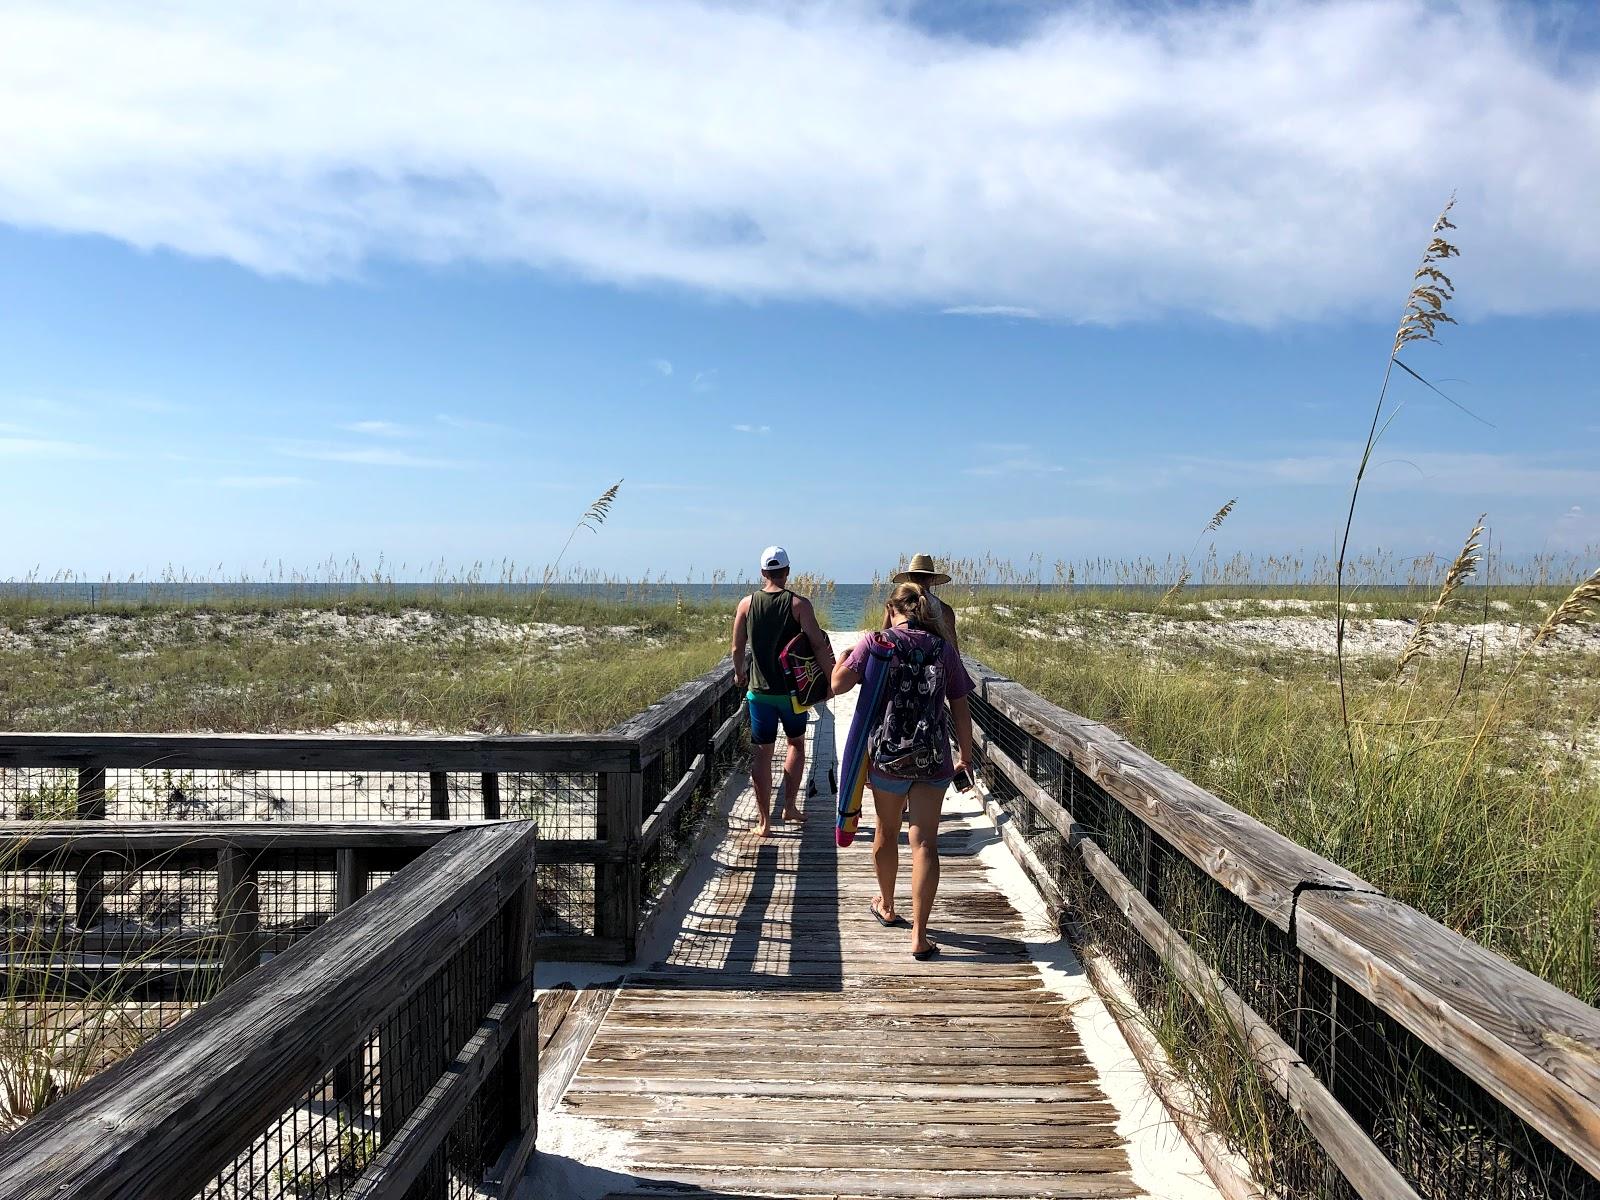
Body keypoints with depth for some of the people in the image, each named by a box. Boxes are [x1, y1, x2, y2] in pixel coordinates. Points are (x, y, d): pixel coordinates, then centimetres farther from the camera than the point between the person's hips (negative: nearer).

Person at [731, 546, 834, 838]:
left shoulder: (747, 604, -1)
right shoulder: (799, 604, -8)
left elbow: (737, 648, 6)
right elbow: (818, 644, -13)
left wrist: (739, 673, 24)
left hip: (760, 690, 1)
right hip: (793, 690, -1)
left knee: (761, 754, 6)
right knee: (796, 744, 21)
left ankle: (764, 821, 8)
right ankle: (790, 806, 20)